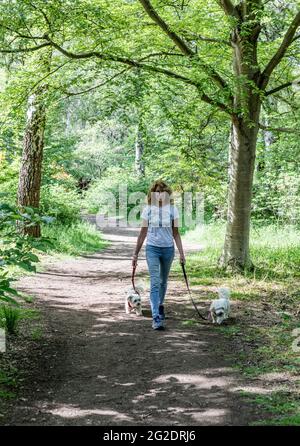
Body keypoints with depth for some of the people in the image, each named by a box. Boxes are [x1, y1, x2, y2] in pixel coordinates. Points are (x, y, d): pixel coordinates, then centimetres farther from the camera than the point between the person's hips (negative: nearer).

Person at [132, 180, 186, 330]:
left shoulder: (172, 209, -2)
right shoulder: (148, 210, -3)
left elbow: (175, 233, 3)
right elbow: (143, 233, 2)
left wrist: (181, 252, -1)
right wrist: (135, 253, 3)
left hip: (168, 249, 2)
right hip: (152, 249, -2)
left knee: (163, 281, 17)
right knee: (155, 283, -11)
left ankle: (160, 305, 42)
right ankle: (156, 318, -15)